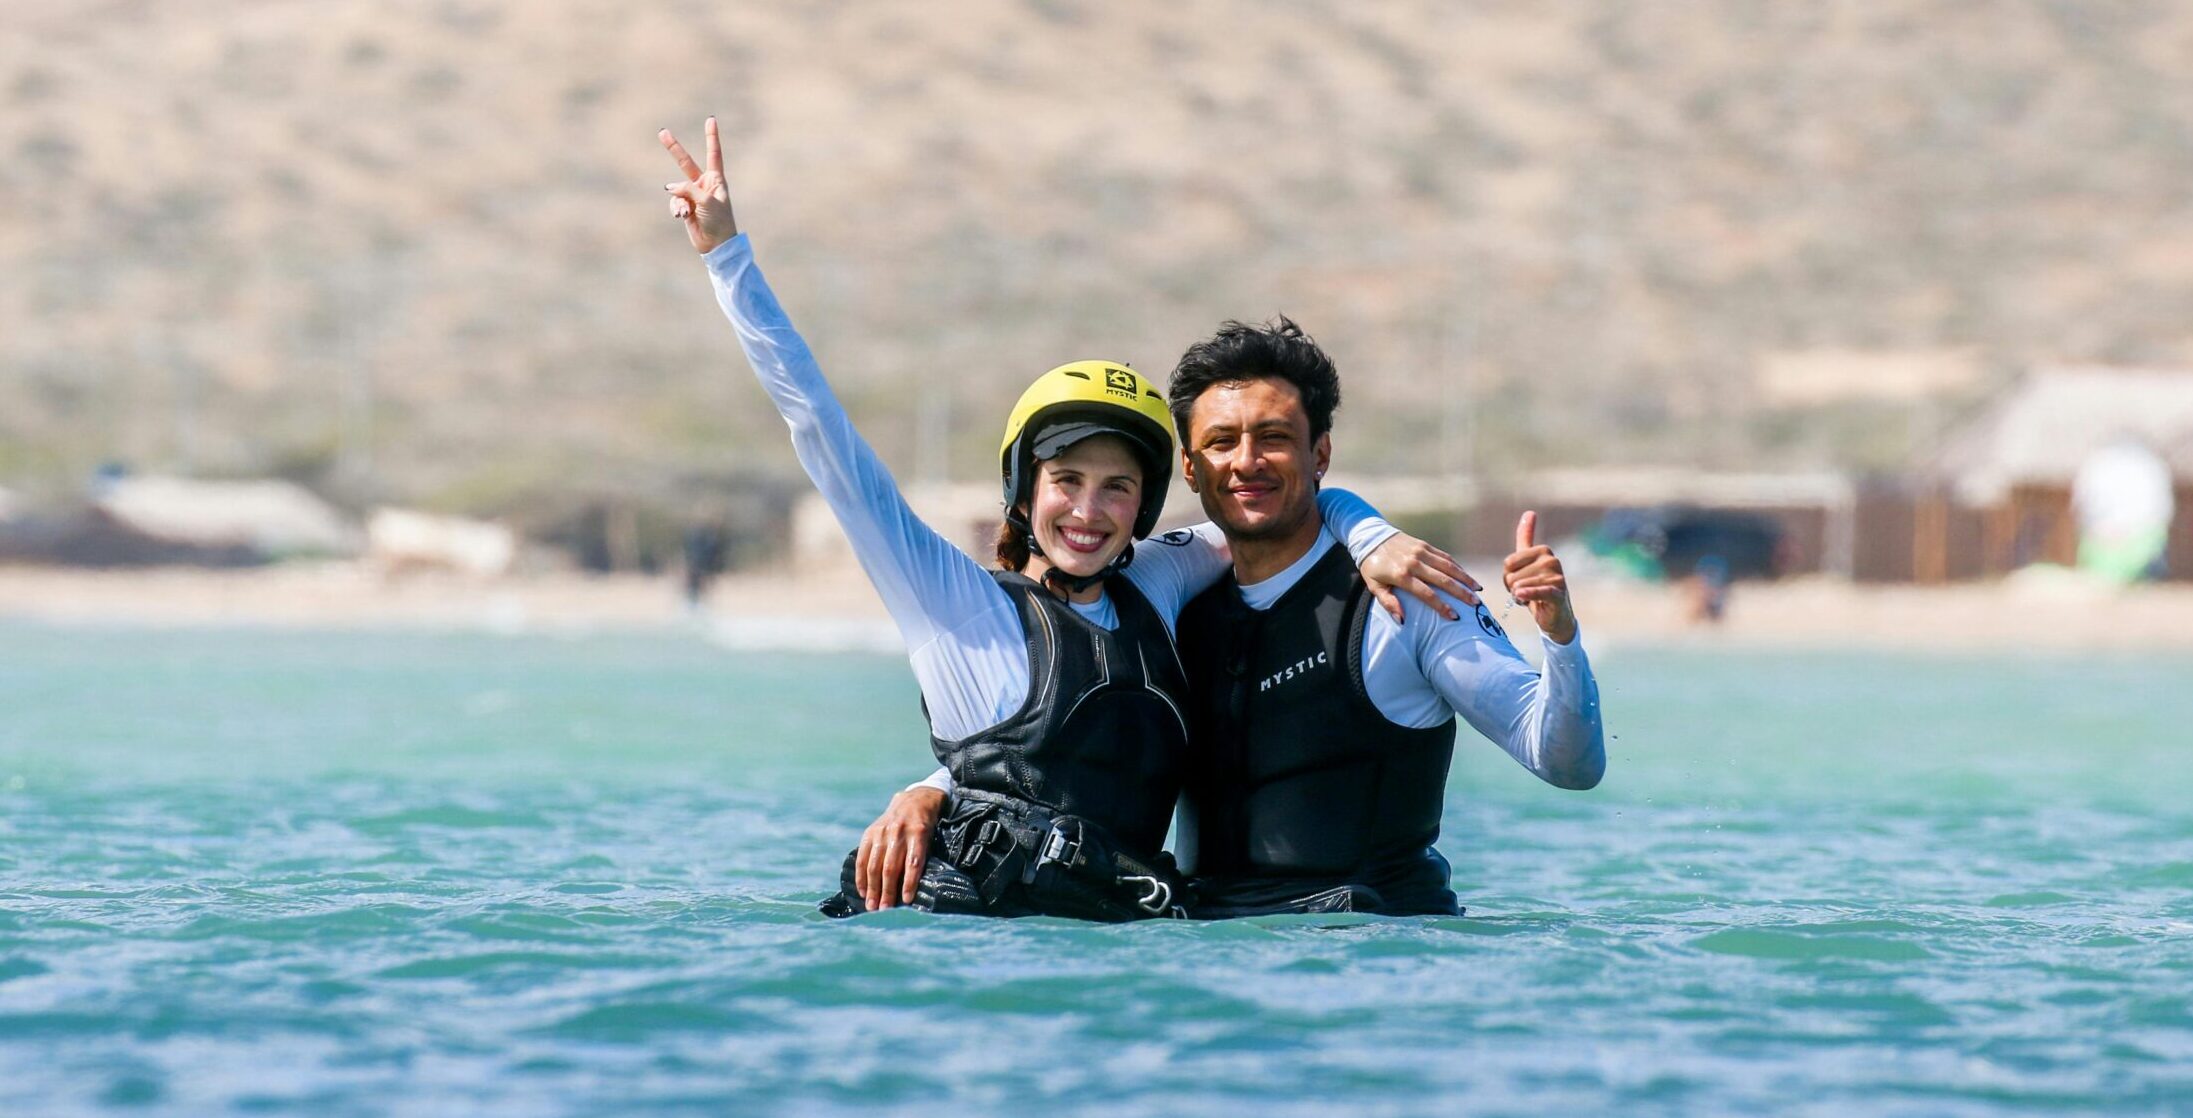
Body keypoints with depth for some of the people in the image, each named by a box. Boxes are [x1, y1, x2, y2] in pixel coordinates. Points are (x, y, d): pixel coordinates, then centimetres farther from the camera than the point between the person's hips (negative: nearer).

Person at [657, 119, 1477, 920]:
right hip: (970, 917, -5)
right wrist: (726, 254, 6)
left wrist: (1372, 541, 12)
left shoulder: (1154, 588, 20)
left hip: (1115, 933, 5)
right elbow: (820, 432, 6)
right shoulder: (962, 603, 7)